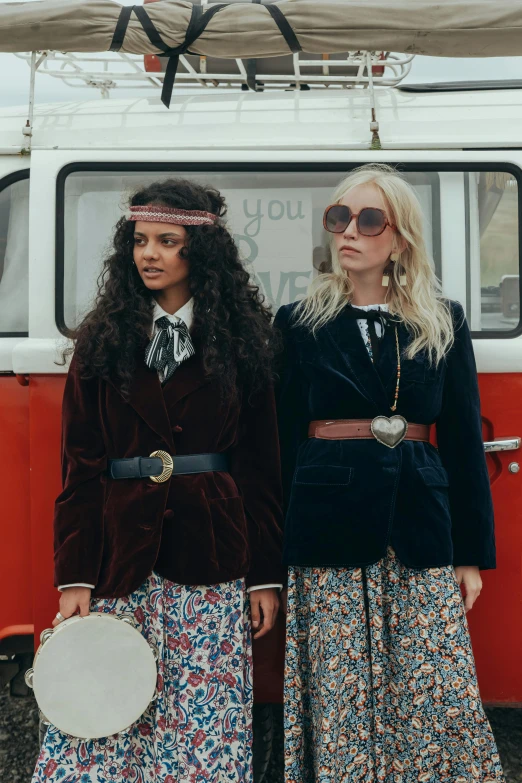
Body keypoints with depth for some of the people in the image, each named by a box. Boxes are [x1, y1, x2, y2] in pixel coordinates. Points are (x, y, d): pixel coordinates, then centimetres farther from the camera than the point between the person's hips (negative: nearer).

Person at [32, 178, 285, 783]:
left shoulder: (241, 341, 4)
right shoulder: (103, 340, 6)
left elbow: (262, 466, 4)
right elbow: (80, 466, 3)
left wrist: (265, 576, 1)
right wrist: (74, 578, -3)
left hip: (211, 561, -1)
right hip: (121, 560, 1)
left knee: (206, 728, 4)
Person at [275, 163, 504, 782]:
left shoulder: (443, 324, 8)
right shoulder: (298, 323, 5)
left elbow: (464, 442, 9)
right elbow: (281, 442, 4)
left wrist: (472, 554, 6)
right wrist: (275, 556, 1)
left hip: (419, 529, 1)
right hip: (328, 529, -1)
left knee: (436, 697, 3)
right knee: (339, 697, 5)